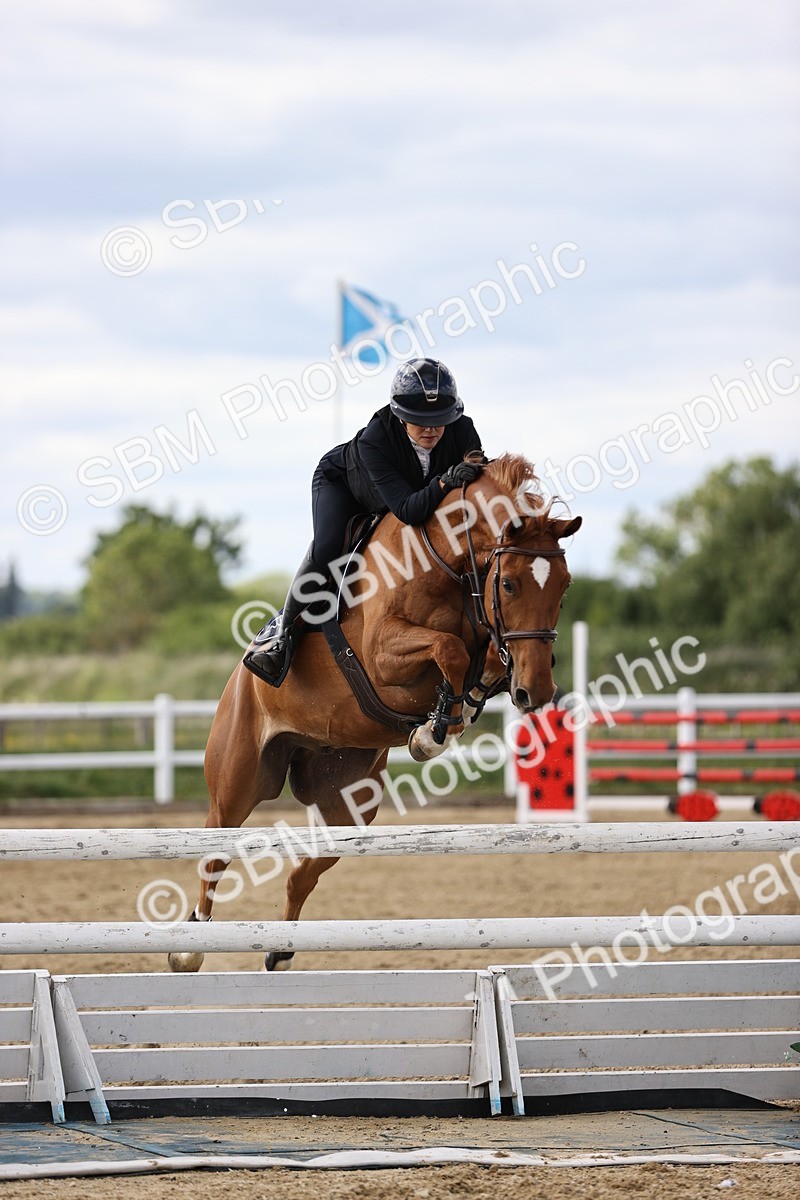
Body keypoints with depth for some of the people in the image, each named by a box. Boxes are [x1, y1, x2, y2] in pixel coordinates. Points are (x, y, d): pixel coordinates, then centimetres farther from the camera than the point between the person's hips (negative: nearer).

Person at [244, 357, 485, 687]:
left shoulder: (461, 431, -33)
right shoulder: (373, 441, -44)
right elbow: (407, 510, -50)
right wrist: (444, 482, -66)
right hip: (340, 483, -5)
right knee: (326, 549, -26)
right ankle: (283, 634, -14)